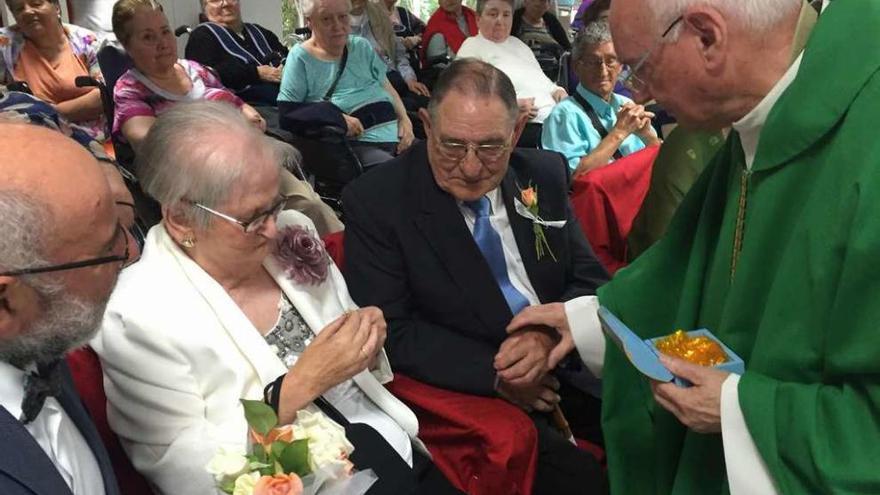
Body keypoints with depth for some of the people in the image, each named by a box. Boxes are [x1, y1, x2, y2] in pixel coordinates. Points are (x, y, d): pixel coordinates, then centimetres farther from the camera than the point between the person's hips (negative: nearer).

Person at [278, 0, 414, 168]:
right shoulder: (301, 57, 1)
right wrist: (339, 118, -12)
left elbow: (387, 87, 19)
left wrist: (404, 118, 0)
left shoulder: (361, 46, 16)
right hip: (357, 143, -6)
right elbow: (287, 110, -5)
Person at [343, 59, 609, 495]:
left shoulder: (545, 176, 4)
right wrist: (493, 373, -20)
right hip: (472, 394, -5)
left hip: (568, 366, 5)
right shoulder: (375, 201, -9)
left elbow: (589, 279, 7)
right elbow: (391, 333, -11)